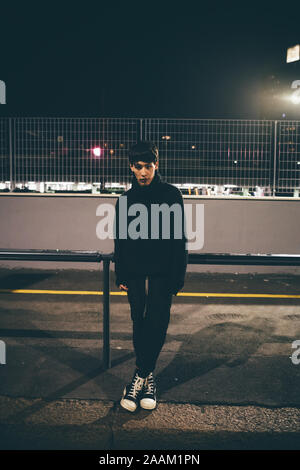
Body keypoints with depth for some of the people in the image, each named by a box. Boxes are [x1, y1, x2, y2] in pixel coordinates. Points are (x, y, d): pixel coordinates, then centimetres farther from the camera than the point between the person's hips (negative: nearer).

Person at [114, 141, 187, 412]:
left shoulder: (171, 195, -1)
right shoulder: (126, 199, 8)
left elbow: (178, 239, -2)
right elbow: (120, 240, 12)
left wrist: (178, 277, -6)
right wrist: (121, 275, 8)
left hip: (162, 272, -3)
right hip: (135, 273, 3)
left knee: (157, 323, -7)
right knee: (139, 324, 7)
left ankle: (140, 376, 5)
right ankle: (148, 377, 20)